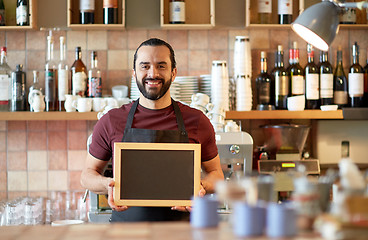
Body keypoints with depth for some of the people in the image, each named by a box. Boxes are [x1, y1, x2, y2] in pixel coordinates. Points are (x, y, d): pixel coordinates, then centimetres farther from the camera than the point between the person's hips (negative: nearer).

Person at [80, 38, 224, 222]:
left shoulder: (196, 121, 6)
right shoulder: (111, 121, 6)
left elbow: (216, 173, 17)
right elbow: (88, 174, 15)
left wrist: (201, 186, -7)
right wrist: (108, 184, -8)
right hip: (125, 227, 0)